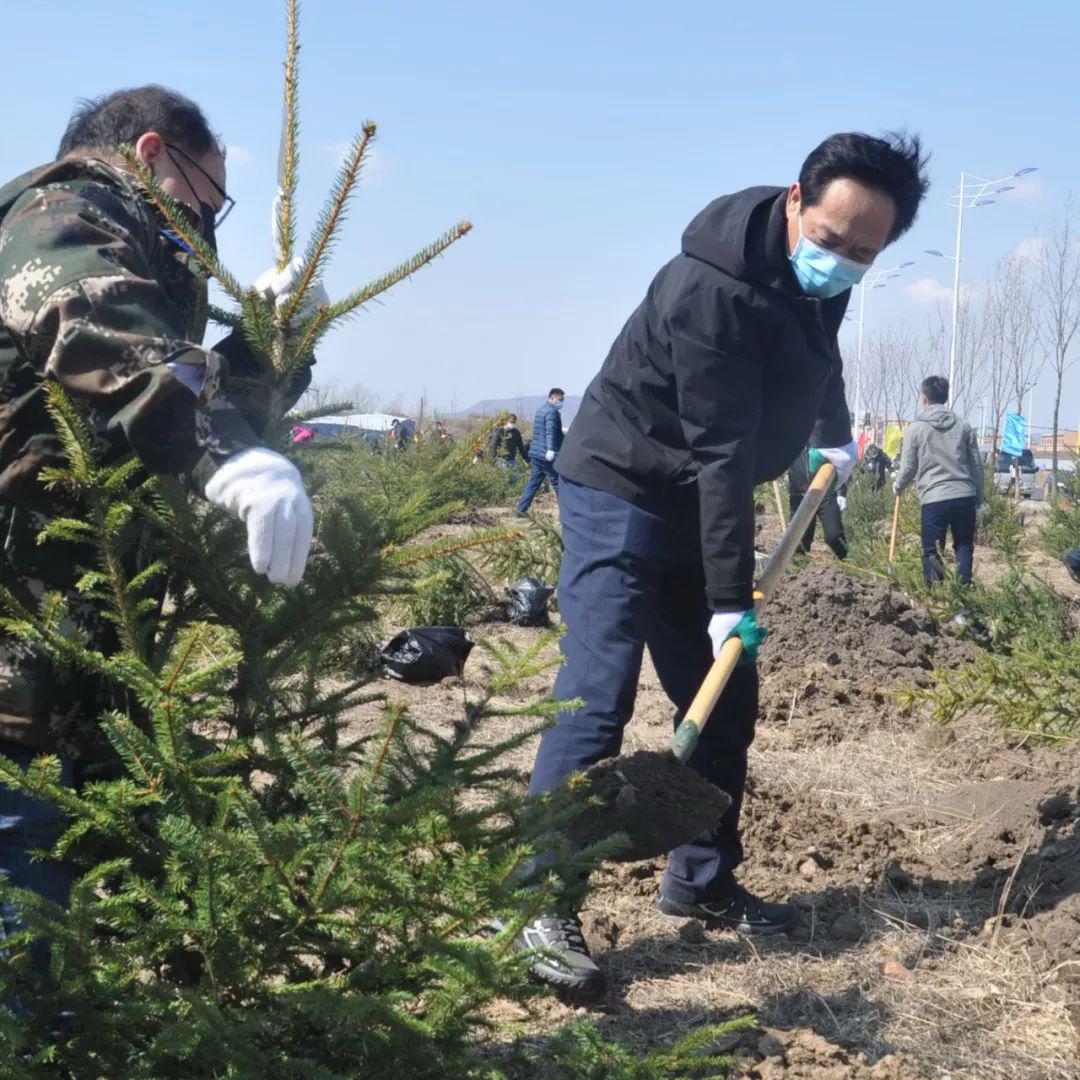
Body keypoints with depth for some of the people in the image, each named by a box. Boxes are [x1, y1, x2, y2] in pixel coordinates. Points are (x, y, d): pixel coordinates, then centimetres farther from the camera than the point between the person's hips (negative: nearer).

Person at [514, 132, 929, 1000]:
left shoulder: (817, 277, -1)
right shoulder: (715, 291, -28)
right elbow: (721, 455, -30)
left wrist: (835, 434, 25)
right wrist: (728, 600, -29)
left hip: (701, 505, 9)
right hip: (622, 494, -9)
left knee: (725, 699, 9)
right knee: (597, 696, -16)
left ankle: (702, 881, 22)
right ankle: (543, 905, -12)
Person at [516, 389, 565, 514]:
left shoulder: (541, 409, 20)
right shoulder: (551, 411, -12)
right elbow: (550, 431, -27)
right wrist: (551, 449, -38)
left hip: (535, 453, 9)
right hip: (547, 456, -9)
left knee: (533, 482, 11)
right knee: (558, 482, -2)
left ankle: (521, 509, 7)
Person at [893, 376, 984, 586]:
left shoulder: (916, 428, 1)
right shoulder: (963, 427, 10)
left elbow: (908, 468, 3)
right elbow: (977, 465, 10)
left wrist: (897, 486, 24)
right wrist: (978, 500, 19)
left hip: (934, 498, -3)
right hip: (965, 496, 3)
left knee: (932, 551, 5)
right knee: (964, 545, 14)